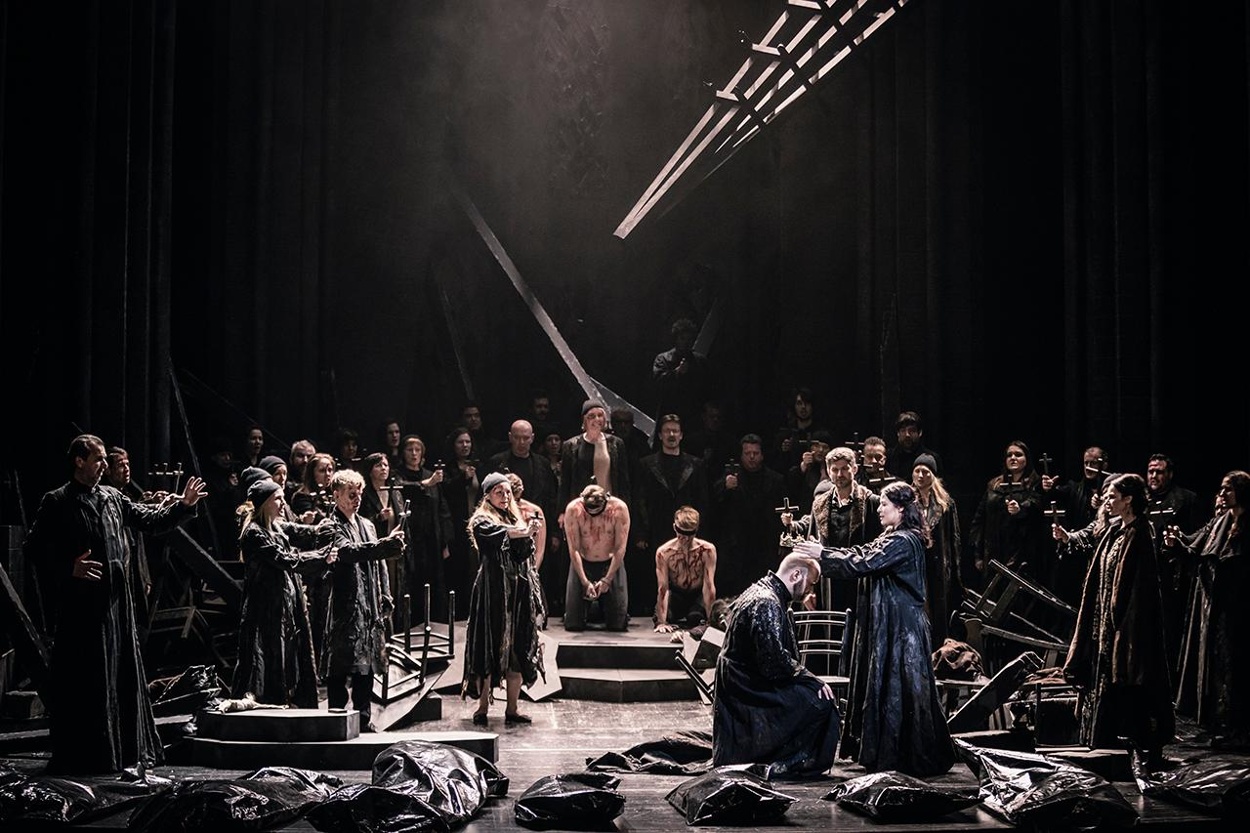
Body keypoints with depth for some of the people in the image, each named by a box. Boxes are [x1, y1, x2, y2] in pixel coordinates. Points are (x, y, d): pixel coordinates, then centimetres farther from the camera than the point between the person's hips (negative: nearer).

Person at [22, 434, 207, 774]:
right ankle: (78, 755, 5)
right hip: (80, 603, -6)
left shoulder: (112, 498, 11)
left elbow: (150, 519, 19)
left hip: (116, 601, 6)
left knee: (123, 674, 10)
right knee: (81, 680, -3)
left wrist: (182, 506, 6)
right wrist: (70, 568, -18)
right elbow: (33, 549, -7)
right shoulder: (56, 503, -5)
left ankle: (126, 748, 19)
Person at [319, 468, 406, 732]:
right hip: (344, 608, -7)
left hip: (369, 608, 7)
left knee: (366, 666, 10)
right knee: (340, 669, -4)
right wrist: (387, 544, -35)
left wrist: (385, 598, 12)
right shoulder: (329, 527, -5)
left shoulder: (367, 525, 19)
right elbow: (350, 552, -24)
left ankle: (364, 720, 16)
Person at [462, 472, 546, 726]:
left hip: (518, 591, 5)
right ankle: (482, 707, 3)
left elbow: (524, 553, 2)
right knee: (490, 646, -5)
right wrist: (526, 532, -34)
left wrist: (530, 534, -17)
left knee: (518, 651, 2)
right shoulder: (481, 521, 1)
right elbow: (501, 534, -21)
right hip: (493, 590, -5)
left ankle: (512, 709, 7)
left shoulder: (517, 519, 17)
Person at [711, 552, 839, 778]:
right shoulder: (766, 603, -20)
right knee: (820, 699, -13)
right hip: (751, 690, -11)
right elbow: (776, 662, -26)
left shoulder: (761, 592, 15)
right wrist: (812, 680, -16)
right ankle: (786, 765, -5)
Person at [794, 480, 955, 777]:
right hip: (887, 623, 10)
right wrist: (818, 550, 2)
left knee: (896, 687, -4)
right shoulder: (892, 538, 14)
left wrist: (822, 554, -18)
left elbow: (862, 564, -22)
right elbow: (860, 552, 10)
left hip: (901, 627, -10)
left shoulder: (904, 541, -17)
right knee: (882, 684, 13)